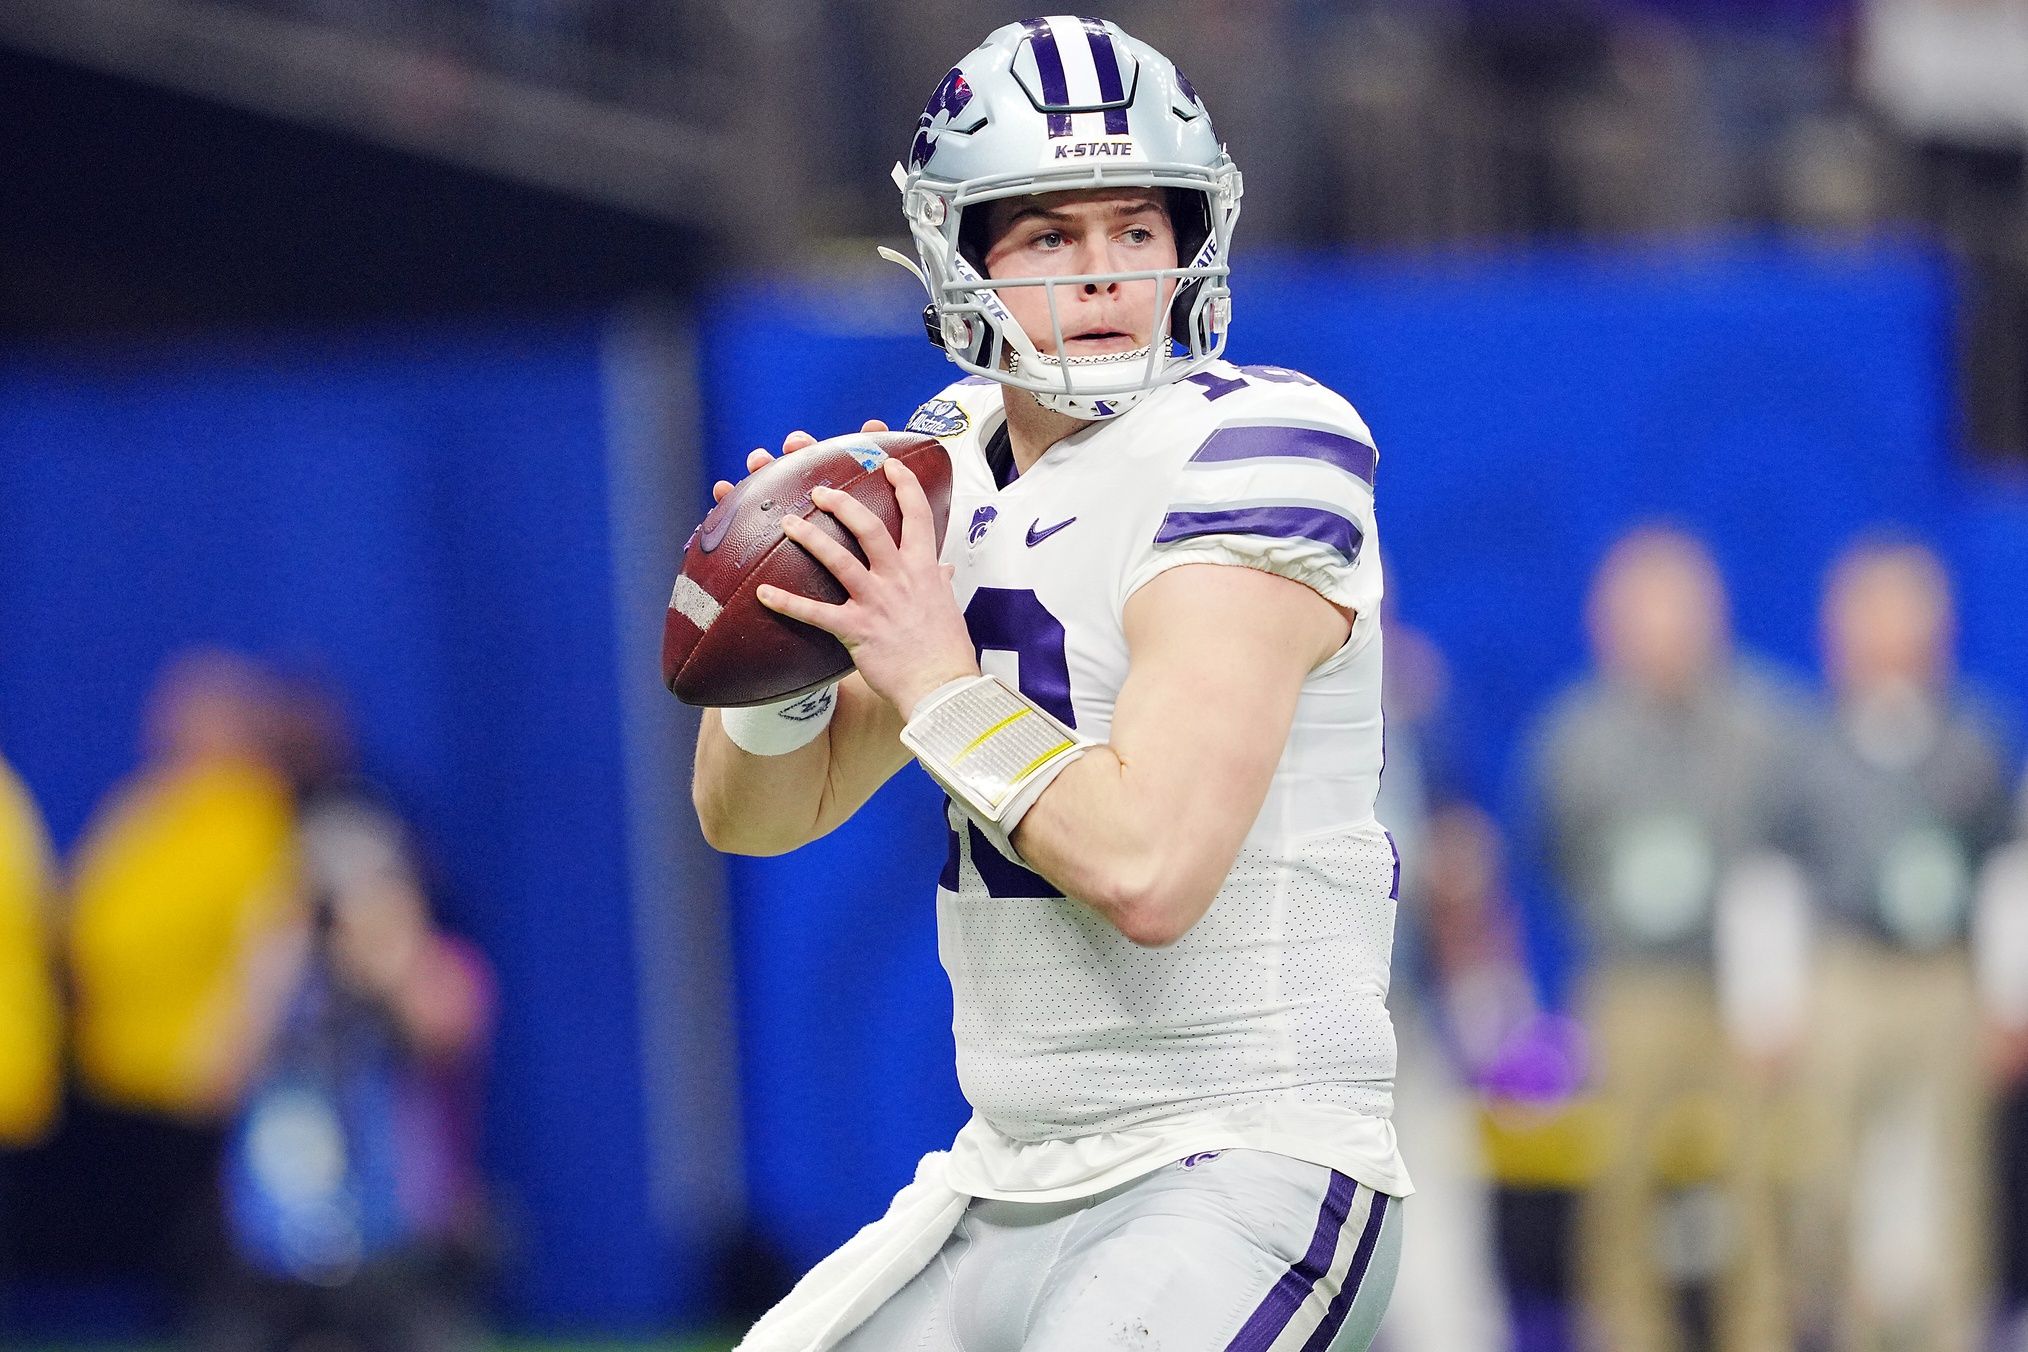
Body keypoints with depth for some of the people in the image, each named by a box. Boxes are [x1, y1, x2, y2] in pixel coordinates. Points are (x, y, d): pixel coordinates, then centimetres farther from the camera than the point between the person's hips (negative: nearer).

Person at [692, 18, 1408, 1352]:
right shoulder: (949, 464, 10)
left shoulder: (1246, 453, -14)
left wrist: (938, 681, -13)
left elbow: (1149, 866, -24)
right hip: (1012, 1183, 8)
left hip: (1245, 1177, -8)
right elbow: (756, 814, 14)